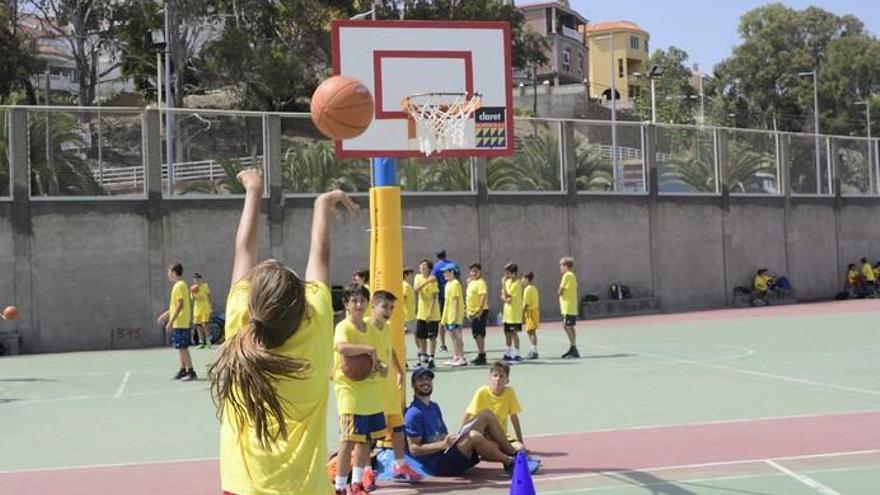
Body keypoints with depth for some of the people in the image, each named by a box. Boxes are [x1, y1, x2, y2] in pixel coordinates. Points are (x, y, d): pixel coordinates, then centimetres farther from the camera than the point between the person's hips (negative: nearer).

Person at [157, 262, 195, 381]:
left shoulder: (180, 286, -15)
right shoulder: (179, 285, 15)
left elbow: (180, 305, -21)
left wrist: (171, 322, -22)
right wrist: (166, 314, 27)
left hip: (180, 323, -10)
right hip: (179, 323, 10)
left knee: (182, 348, -8)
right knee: (181, 348, 14)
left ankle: (191, 372, -7)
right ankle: (183, 370, 20)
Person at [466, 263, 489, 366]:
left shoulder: (480, 282, -12)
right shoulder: (471, 283, 16)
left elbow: (483, 297, -22)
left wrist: (480, 311, -27)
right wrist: (468, 311, 20)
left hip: (480, 312, -9)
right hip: (473, 312, 9)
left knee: (479, 334, -10)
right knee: (476, 334, 13)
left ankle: (482, 356, -8)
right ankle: (480, 355, 21)